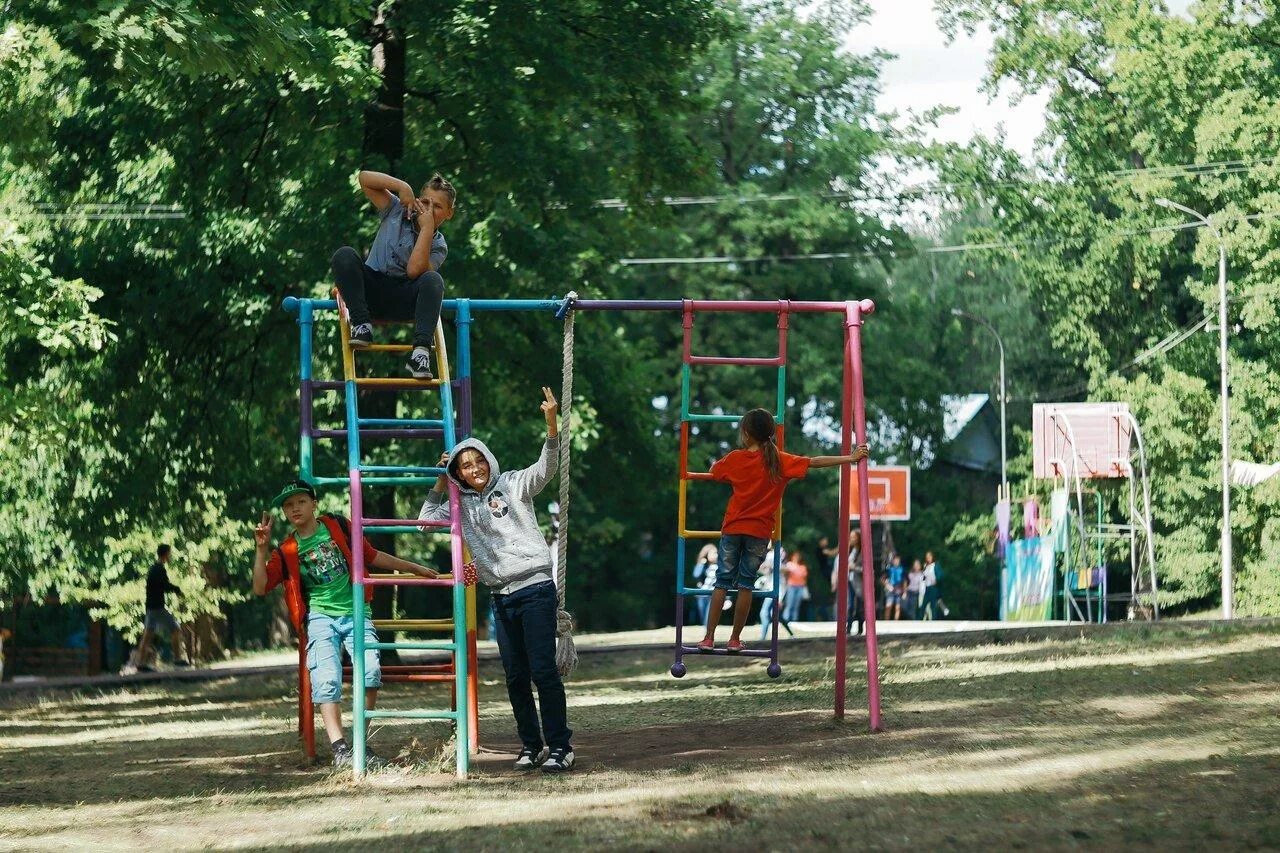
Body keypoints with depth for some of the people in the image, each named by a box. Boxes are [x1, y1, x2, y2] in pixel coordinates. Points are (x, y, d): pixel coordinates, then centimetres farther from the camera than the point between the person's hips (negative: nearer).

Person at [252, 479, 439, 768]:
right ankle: (340, 749, -25)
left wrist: (414, 568, 24)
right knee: (327, 679, -22)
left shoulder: (338, 527, 8)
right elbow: (260, 588, 0)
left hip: (355, 613, 0)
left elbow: (372, 556, 19)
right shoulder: (286, 551, 8)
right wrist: (261, 549, -11)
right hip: (321, 617, 0)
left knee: (371, 671, -22)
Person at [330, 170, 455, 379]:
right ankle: (362, 323, -26)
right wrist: (402, 187, -9)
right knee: (344, 255, -27)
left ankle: (421, 349, -44)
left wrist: (427, 228, -15)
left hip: (404, 301, -1)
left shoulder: (438, 245, 3)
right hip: (371, 289, 1)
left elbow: (414, 270, -19)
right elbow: (365, 178, 0)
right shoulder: (396, 211, 8)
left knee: (432, 280, -34)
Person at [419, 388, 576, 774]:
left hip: (535, 589, -6)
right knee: (515, 677, 8)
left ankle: (560, 746, -6)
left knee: (543, 670, -10)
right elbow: (426, 519, 18)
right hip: (502, 597, 6)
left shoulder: (513, 485, 0)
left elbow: (547, 466, -14)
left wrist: (551, 423, -29)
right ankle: (531, 746, 18)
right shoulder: (462, 505, 14)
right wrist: (440, 483, 11)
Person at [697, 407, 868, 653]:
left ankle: (709, 638, 3)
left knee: (722, 582, 6)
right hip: (759, 531, 0)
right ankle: (735, 640, 9)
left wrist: (716, 464, 41)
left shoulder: (734, 459, -2)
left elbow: (713, 472, 17)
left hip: (733, 529, 0)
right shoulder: (779, 460, -6)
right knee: (746, 584, 7)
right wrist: (850, 458, -10)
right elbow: (816, 462, -10)